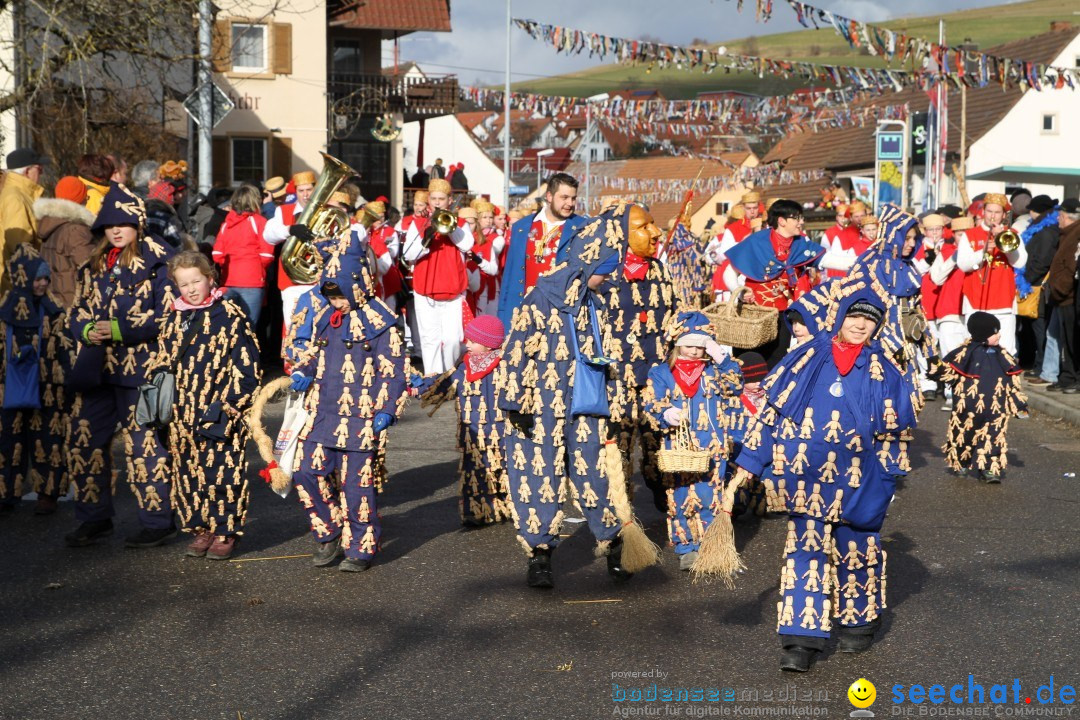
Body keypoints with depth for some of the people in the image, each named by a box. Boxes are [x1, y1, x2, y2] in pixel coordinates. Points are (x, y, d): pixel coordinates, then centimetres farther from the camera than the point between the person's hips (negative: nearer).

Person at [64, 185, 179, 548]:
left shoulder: (157, 263, -4)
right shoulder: (92, 266, 15)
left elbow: (167, 315, -11)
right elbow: (76, 312, 18)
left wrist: (119, 330, -17)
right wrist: (88, 331, -5)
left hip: (140, 369, -6)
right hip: (95, 370, 7)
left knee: (144, 446, -2)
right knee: (84, 443, 9)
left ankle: (158, 522, 10)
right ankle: (94, 519, 22)